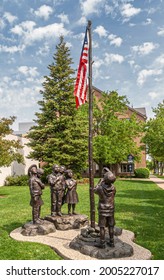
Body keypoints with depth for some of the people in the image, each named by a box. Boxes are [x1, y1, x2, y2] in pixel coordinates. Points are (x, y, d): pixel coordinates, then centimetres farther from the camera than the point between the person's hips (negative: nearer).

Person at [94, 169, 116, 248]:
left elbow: (95, 190, 3)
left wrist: (100, 182, 6)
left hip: (102, 210, -4)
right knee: (111, 226, 14)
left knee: (102, 227, 6)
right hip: (111, 210, 4)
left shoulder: (101, 188, -19)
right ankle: (111, 242, 22)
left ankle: (102, 243, 12)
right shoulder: (113, 188, -9)